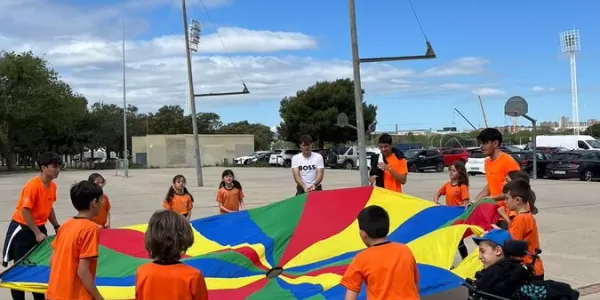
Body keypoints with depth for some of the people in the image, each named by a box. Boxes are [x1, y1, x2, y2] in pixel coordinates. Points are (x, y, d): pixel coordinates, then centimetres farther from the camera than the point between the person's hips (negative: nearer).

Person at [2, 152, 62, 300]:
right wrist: (37, 233, -21)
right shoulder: (33, 186, -24)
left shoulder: (53, 186, 0)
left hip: (39, 227, 8)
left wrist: (56, 226, 5)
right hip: (22, 229, -8)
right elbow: (25, 211, -23)